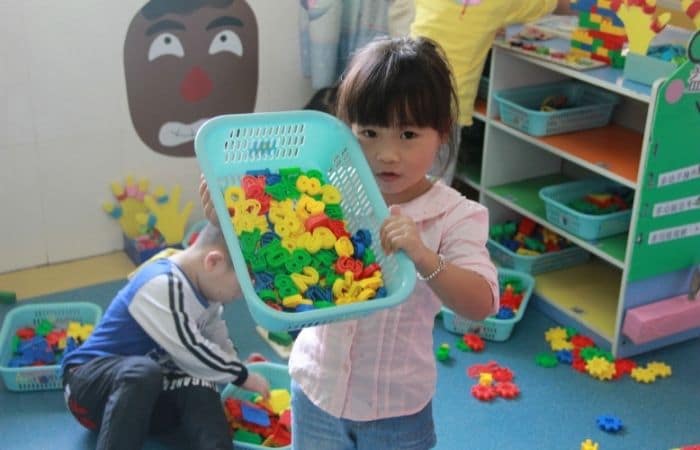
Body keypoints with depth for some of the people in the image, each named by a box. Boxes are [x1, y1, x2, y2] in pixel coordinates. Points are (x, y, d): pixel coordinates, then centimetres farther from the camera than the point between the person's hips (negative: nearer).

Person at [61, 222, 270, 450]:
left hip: (150, 396, 7)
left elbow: (220, 344, 15)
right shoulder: (161, 286, -25)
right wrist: (241, 375, -14)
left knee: (200, 388, -24)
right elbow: (191, 355, -27)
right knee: (143, 372, -39)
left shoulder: (205, 287, 3)